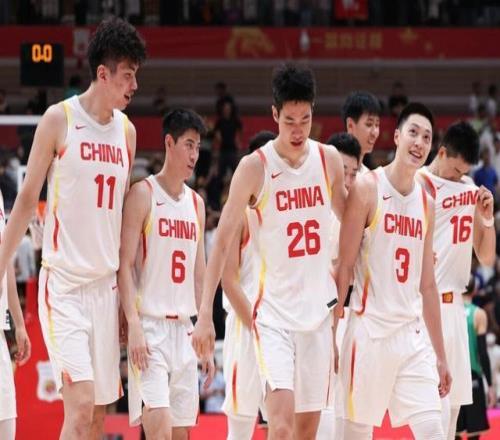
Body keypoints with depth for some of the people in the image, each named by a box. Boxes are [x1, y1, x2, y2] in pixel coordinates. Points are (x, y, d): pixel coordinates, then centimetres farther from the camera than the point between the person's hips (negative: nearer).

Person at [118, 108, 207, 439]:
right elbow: (125, 265, -10)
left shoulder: (197, 203, 16)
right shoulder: (143, 195, -5)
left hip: (184, 329, 7)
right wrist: (134, 324, -20)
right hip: (150, 327, -7)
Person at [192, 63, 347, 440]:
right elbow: (222, 243, -9)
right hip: (275, 310, -5)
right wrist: (205, 313, -14)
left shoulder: (329, 160, 2)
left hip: (318, 307, 5)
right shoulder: (255, 167, -10)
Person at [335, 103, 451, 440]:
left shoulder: (426, 203, 13)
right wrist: (331, 332, -12)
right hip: (370, 332, -5)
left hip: (413, 335, 5)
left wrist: (441, 356, 16)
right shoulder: (367, 189, -4)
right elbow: (344, 267, -7)